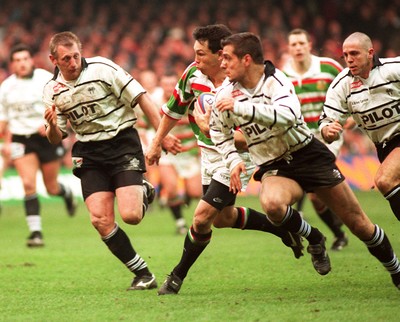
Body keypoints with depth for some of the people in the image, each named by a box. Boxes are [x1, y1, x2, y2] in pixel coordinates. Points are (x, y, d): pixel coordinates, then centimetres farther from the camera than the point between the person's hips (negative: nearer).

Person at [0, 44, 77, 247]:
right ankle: (35, 232, -12)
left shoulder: (46, 80, -6)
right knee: (28, 184, -15)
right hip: (21, 139, 1)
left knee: (51, 188, 7)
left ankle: (67, 193, 45)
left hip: (47, 137, -1)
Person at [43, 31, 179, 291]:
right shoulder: (52, 90, 3)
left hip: (123, 143, -4)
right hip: (89, 154, 4)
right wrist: (52, 125, -15)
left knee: (130, 216, -18)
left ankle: (144, 193, 20)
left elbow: (140, 98, -8)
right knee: (101, 220, -13)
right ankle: (143, 275, 1)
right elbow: (57, 139, 10)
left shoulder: (102, 69, -11)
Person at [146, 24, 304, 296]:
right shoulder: (193, 74, -8)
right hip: (209, 155, 8)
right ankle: (282, 227, 38)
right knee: (222, 218, 18)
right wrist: (156, 143, 15)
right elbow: (174, 109, 9)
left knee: (203, 217, -13)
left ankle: (178, 275, 5)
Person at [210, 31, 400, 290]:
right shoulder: (226, 96, -3)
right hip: (274, 169, 2)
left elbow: (288, 115, -36)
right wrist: (234, 160, 0)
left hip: (309, 155, -2)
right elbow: (220, 133, 17)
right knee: (272, 203, -35)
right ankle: (314, 239, -6)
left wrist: (240, 107, -37)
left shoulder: (275, 80, -16)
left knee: (359, 223, -1)